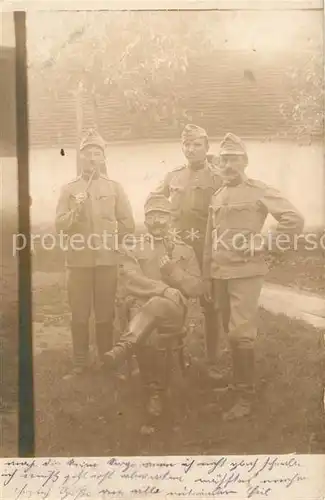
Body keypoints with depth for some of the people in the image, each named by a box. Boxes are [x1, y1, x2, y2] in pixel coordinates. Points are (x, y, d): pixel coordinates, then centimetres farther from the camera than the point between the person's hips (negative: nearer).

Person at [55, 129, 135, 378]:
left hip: (107, 259, 0)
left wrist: (109, 242, 3)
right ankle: (80, 362, 13)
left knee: (105, 313, 5)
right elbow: (60, 225, 0)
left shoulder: (115, 187, 7)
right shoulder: (68, 189, 7)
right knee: (79, 313, 3)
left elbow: (127, 224, 6)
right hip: (78, 260, 0)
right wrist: (75, 211, -16)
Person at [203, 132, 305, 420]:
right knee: (231, 333, 13)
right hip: (220, 274, 6)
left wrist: (269, 247, -11)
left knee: (241, 333, -10)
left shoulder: (259, 191, -7)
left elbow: (295, 219, -14)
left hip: (246, 272, -6)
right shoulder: (217, 196, 14)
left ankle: (245, 397, 1)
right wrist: (207, 276, 14)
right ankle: (238, 382, 26)